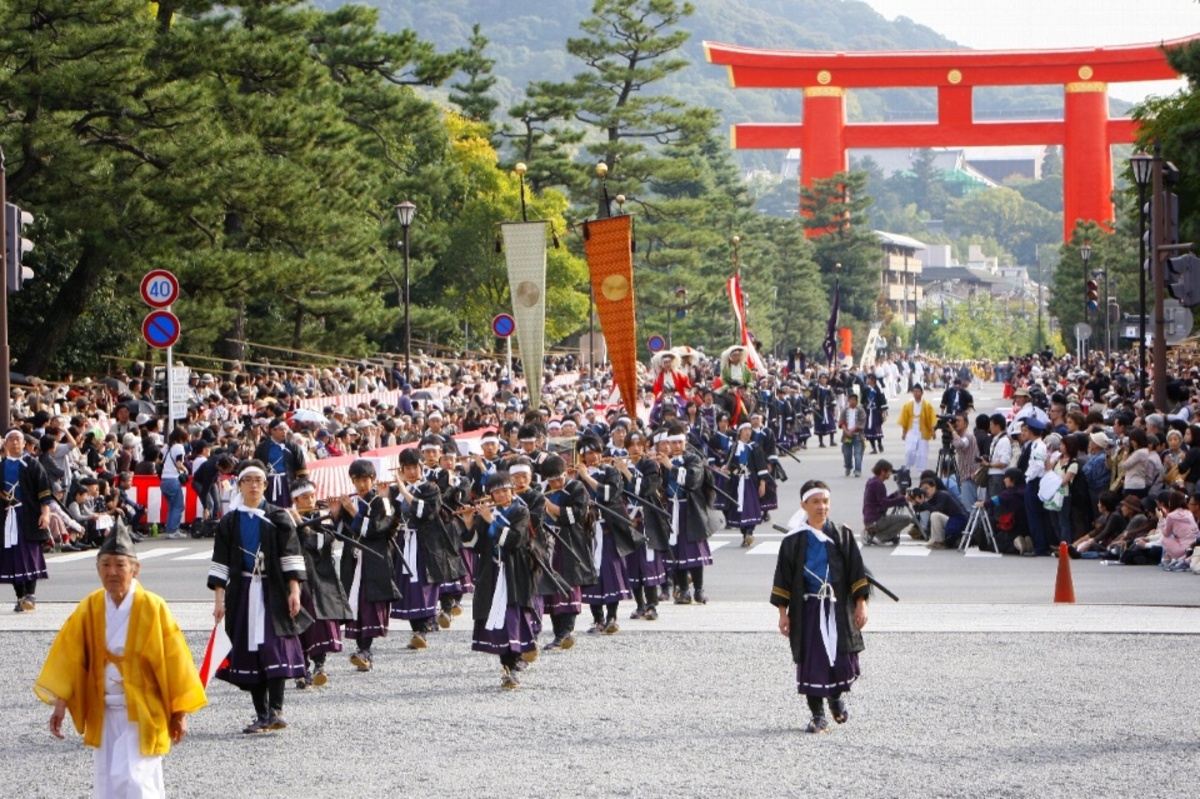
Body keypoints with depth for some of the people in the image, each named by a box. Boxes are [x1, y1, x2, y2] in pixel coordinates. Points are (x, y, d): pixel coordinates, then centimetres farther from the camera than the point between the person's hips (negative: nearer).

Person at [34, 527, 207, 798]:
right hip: (103, 713, 5)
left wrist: (180, 712, -7)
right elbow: (68, 655, 1)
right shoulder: (89, 608, -2)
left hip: (142, 714, -5)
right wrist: (60, 703, -5)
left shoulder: (152, 608, -13)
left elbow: (174, 660, -9)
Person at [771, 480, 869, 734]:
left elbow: (857, 572, 4)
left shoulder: (841, 537, 2)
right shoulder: (794, 541, 0)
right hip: (807, 610, -1)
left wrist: (861, 604, -2)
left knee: (842, 655, 1)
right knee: (812, 660, -1)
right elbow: (783, 578, 3)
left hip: (839, 608, 1)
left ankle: (836, 697, 32)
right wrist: (783, 612, -1)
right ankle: (817, 715, 9)